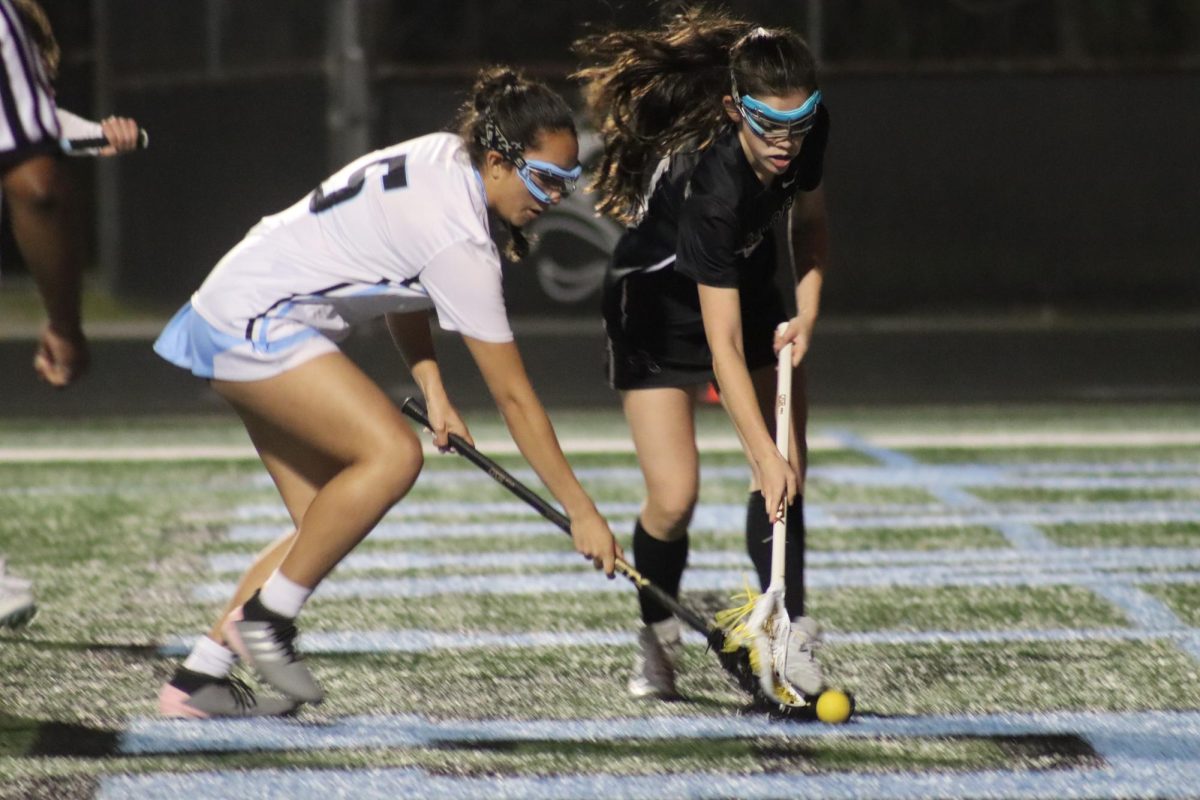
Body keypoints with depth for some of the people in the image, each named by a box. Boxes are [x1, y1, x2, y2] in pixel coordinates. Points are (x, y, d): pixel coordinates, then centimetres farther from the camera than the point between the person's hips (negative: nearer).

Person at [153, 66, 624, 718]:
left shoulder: (444, 155, 2)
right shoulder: (460, 241, -24)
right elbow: (513, 397, -20)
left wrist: (432, 388, 6)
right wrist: (581, 511, -15)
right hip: (256, 325, -10)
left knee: (326, 523, 5)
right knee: (392, 454, -24)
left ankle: (195, 680, 7)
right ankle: (265, 616, -13)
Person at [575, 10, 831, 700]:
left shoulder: (809, 132, -22)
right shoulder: (711, 184, -40)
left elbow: (809, 221, 3)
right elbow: (723, 348, -39)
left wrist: (808, 310, -12)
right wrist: (764, 455, -42)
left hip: (747, 285, 6)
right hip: (661, 301, -6)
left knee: (789, 476, -8)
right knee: (674, 496, -12)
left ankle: (788, 637, -6)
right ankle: (657, 641, 12)